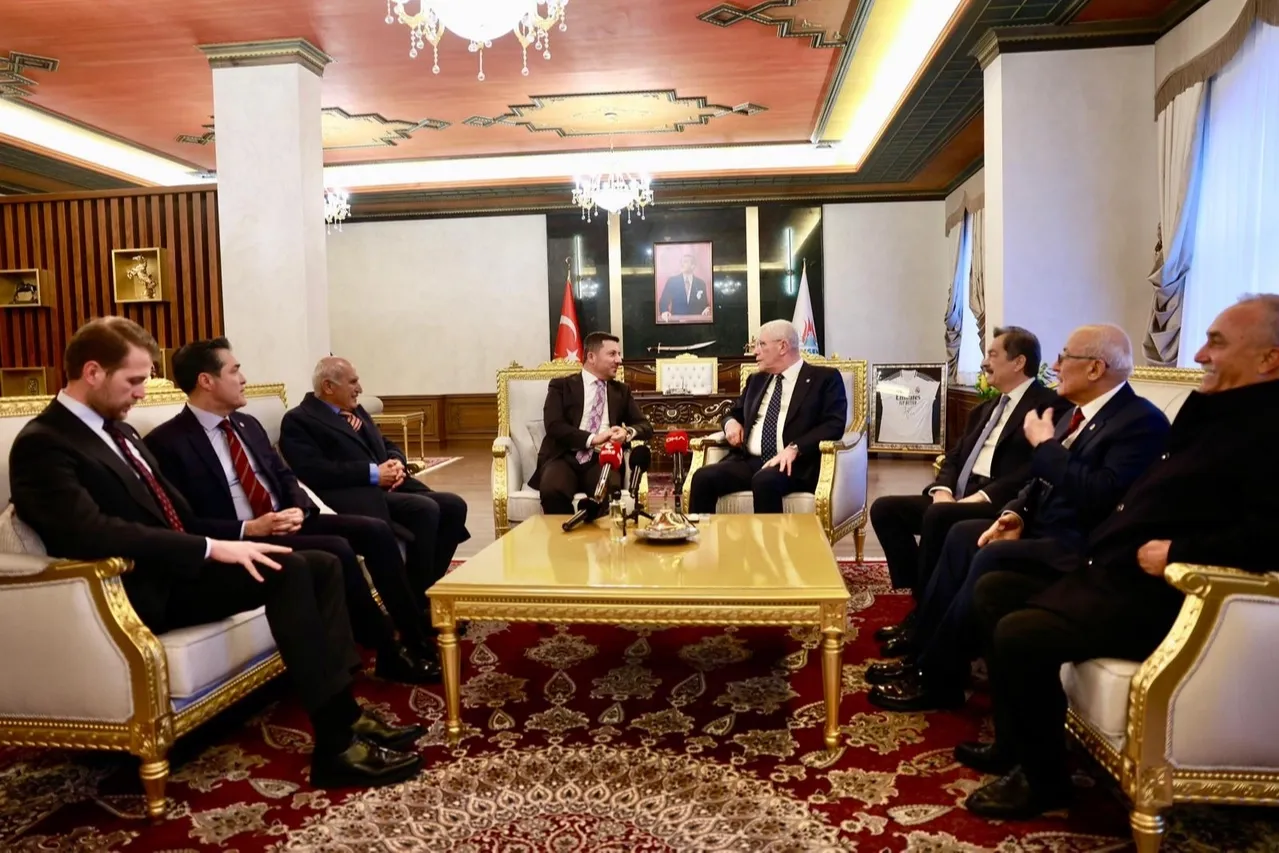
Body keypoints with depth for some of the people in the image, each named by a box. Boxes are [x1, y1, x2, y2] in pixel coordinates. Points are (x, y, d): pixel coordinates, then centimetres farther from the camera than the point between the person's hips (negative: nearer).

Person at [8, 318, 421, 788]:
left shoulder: (118, 431, 18)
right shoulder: (42, 445, -11)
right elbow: (91, 534, -27)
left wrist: (225, 543, 1)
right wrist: (211, 549, -28)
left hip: (178, 567, 9)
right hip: (146, 590, -9)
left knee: (323, 565, -7)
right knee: (285, 570, -28)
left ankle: (345, 713, -7)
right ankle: (336, 747, -26)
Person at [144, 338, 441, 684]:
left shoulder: (247, 424, 15)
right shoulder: (167, 442, -9)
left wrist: (299, 509, -5)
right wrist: (249, 529, -22)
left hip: (287, 522, 8)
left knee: (375, 530, -11)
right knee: (337, 550, -29)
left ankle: (418, 634, -5)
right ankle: (392, 653, -15)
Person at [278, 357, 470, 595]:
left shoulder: (355, 410, 23)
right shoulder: (298, 420, -3)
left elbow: (387, 446, 25)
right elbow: (314, 471, -17)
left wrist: (396, 462, 0)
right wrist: (373, 473, -18)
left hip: (391, 485, 8)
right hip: (358, 496, -8)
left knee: (454, 505, -11)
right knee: (425, 509, -29)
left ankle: (430, 587, -1)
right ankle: (416, 598, -15)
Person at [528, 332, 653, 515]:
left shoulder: (621, 391, 21)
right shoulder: (561, 385, 9)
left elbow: (645, 426, 16)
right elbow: (554, 425, -5)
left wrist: (628, 432, -8)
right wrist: (592, 439, -17)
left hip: (602, 460, 2)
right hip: (564, 457, -1)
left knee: (609, 493, -34)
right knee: (552, 491, -35)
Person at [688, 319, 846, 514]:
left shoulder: (825, 378, 5)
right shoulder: (756, 380, 23)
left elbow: (835, 424, -7)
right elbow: (734, 413, 32)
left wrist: (795, 448, -21)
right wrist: (731, 422, 5)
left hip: (793, 464, -5)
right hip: (748, 461, 5)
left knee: (765, 480, -38)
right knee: (703, 477, -23)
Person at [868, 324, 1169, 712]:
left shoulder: (1143, 421, -16)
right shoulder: (1079, 412, 13)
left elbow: (1102, 496, -28)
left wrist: (1044, 445, -18)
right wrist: (1015, 512, -3)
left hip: (1080, 545, -10)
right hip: (1043, 527, 10)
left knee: (992, 558, -26)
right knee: (962, 535, -2)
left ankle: (938, 680, -13)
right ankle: (922, 655, 0)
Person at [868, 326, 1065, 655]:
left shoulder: (1048, 405, -5)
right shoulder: (986, 409, 23)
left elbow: (1034, 470, -18)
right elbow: (954, 457, 19)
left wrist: (981, 497, -23)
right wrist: (942, 490, -2)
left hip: (999, 505, -9)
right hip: (957, 499, 9)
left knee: (938, 516, -35)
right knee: (884, 508, -6)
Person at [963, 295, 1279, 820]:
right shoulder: (1217, 413, 16)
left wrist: (1177, 552, -23)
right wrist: (1130, 516, 10)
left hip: (1161, 597, -11)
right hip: (1112, 573, 11)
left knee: (1021, 634, -25)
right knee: (994, 591, 9)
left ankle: (1044, 779, -1)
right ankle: (1015, 742, 15)